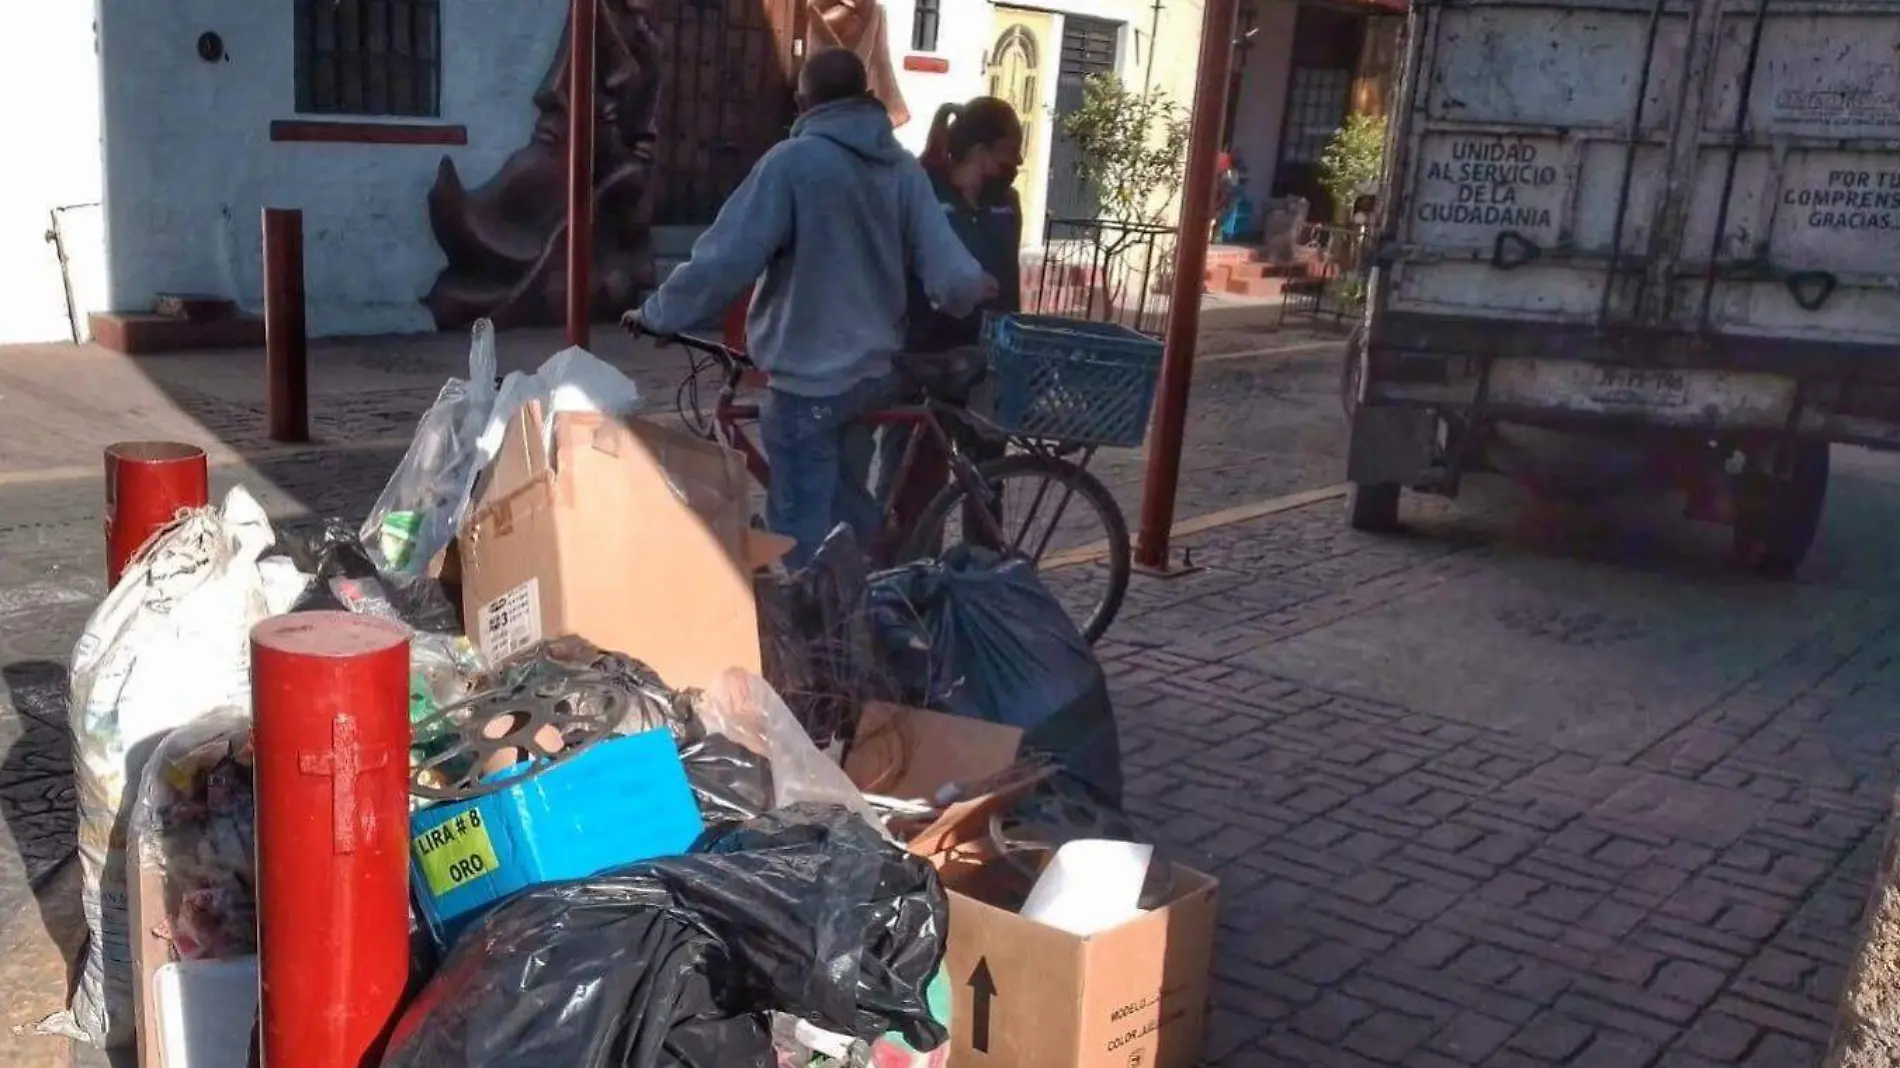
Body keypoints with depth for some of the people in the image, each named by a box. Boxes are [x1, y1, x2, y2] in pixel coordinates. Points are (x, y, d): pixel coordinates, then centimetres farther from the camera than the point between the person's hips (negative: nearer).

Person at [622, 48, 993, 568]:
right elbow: (951, 276, -4)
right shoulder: (905, 168, 2)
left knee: (804, 530, 2)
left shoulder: (794, 161, -14)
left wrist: (657, 314, -4)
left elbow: (724, 258, -17)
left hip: (808, 377, -7)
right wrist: (973, 290, 20)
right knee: (847, 506, 24)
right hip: (873, 371, 7)